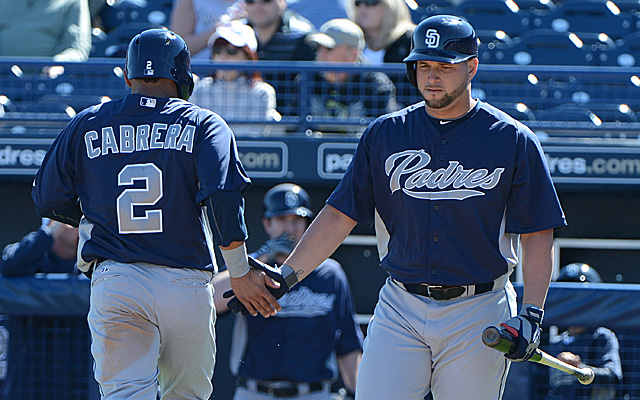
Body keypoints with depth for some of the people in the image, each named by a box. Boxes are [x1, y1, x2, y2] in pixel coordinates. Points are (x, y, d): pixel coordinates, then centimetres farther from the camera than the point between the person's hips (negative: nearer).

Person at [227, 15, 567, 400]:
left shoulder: (514, 141, -1)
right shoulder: (385, 134, 7)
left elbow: (537, 235, -1)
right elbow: (340, 215, 9)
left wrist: (532, 314, -12)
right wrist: (285, 277, 1)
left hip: (478, 315, -2)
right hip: (400, 311, 2)